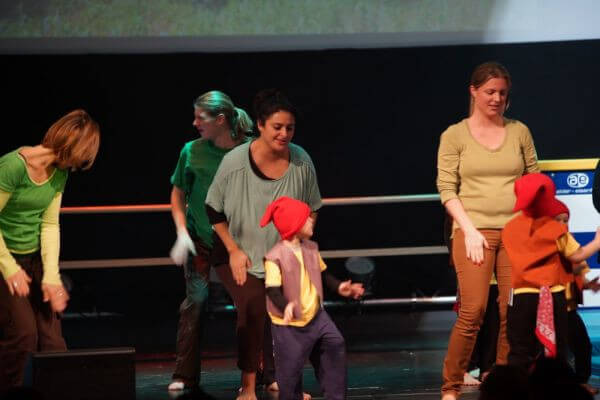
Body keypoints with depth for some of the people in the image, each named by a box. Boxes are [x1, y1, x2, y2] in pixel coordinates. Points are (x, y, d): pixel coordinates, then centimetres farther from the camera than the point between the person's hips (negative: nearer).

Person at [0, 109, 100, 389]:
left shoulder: (59, 173, 2)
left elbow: (49, 224, 2)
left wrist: (51, 275, -7)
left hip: (34, 258, 7)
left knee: (51, 336, 0)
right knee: (23, 332, -15)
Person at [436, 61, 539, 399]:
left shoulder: (519, 132, 10)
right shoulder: (455, 136, 4)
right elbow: (447, 189, -1)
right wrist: (470, 230, -10)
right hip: (474, 230, -3)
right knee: (473, 311, -11)